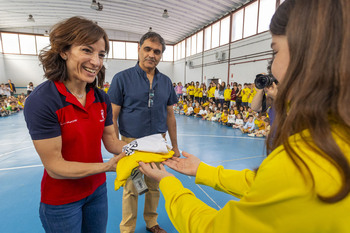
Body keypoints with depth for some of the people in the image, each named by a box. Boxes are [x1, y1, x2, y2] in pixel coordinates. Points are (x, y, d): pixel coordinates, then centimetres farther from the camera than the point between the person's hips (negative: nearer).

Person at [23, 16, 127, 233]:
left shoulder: (102, 98, -7)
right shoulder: (41, 101, -23)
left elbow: (111, 141, -3)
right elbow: (54, 166, -22)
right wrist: (106, 166, -32)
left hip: (97, 189, 5)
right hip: (61, 200, -5)